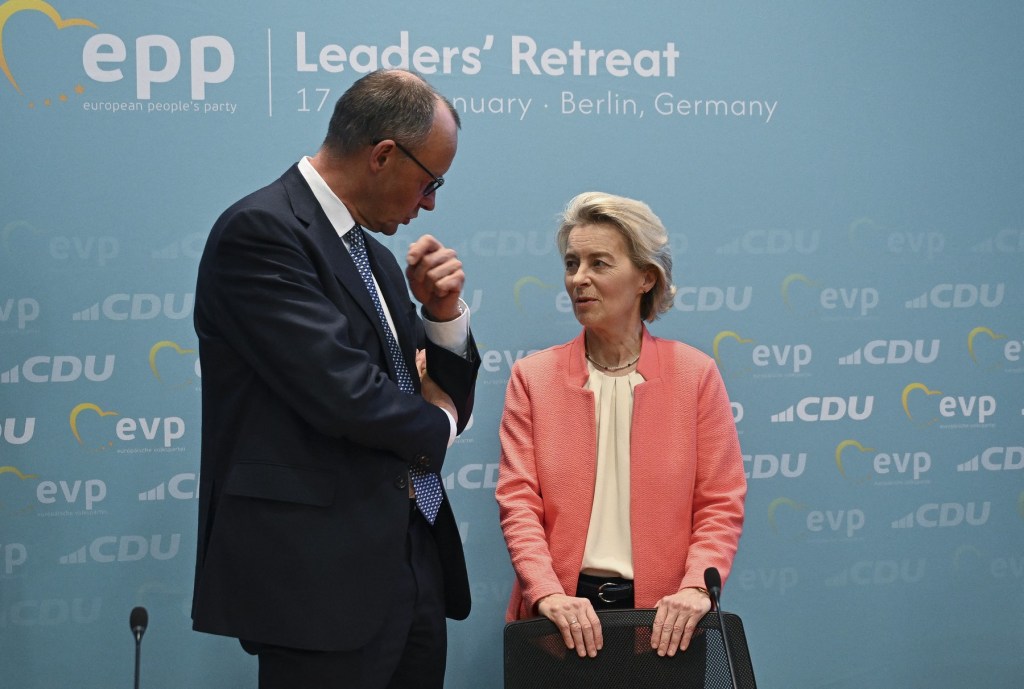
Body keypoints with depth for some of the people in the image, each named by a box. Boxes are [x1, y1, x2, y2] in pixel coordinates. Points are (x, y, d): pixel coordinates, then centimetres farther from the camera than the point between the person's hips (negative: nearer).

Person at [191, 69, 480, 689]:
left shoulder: (377, 260, 16)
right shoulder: (261, 231, -11)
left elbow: (448, 403, 19)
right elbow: (344, 396, -20)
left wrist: (444, 314, 1)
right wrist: (437, 424, 0)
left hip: (416, 568, 8)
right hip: (321, 572, -8)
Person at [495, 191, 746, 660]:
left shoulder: (696, 375, 3)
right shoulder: (532, 377, 4)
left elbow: (721, 504, 0)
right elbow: (517, 501, -3)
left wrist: (696, 587, -16)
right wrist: (549, 594, -17)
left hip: (663, 619, 0)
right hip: (563, 618, 0)